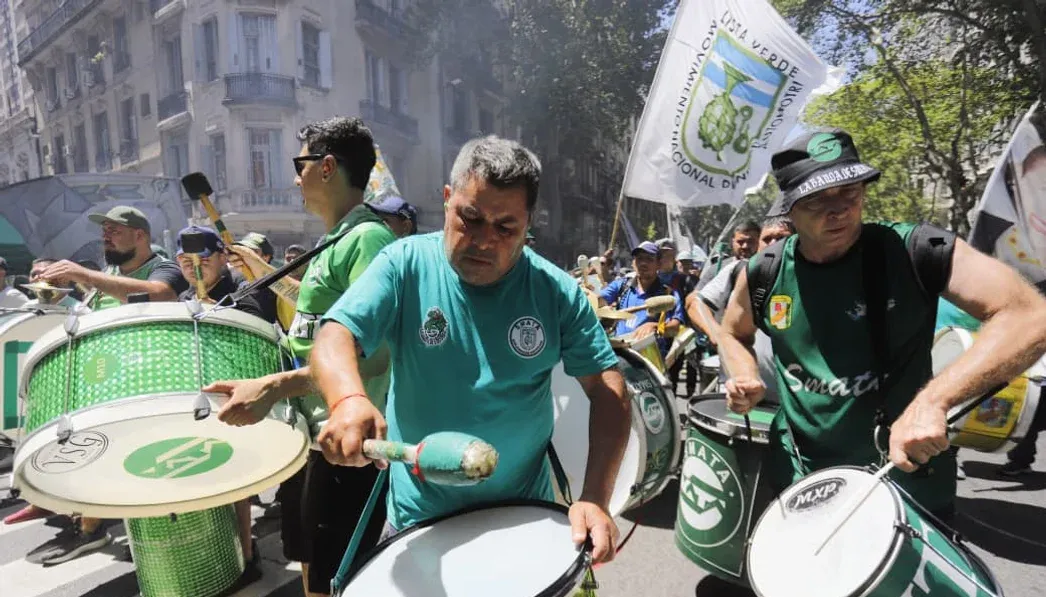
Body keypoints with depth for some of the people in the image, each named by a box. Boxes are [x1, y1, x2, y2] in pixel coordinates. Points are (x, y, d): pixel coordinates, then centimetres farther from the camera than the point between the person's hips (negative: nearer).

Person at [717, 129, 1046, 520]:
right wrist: (746, 377, -11)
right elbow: (733, 333, 10)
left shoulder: (912, 250, -16)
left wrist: (933, 401, -35)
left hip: (907, 474, -1)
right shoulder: (764, 272, -8)